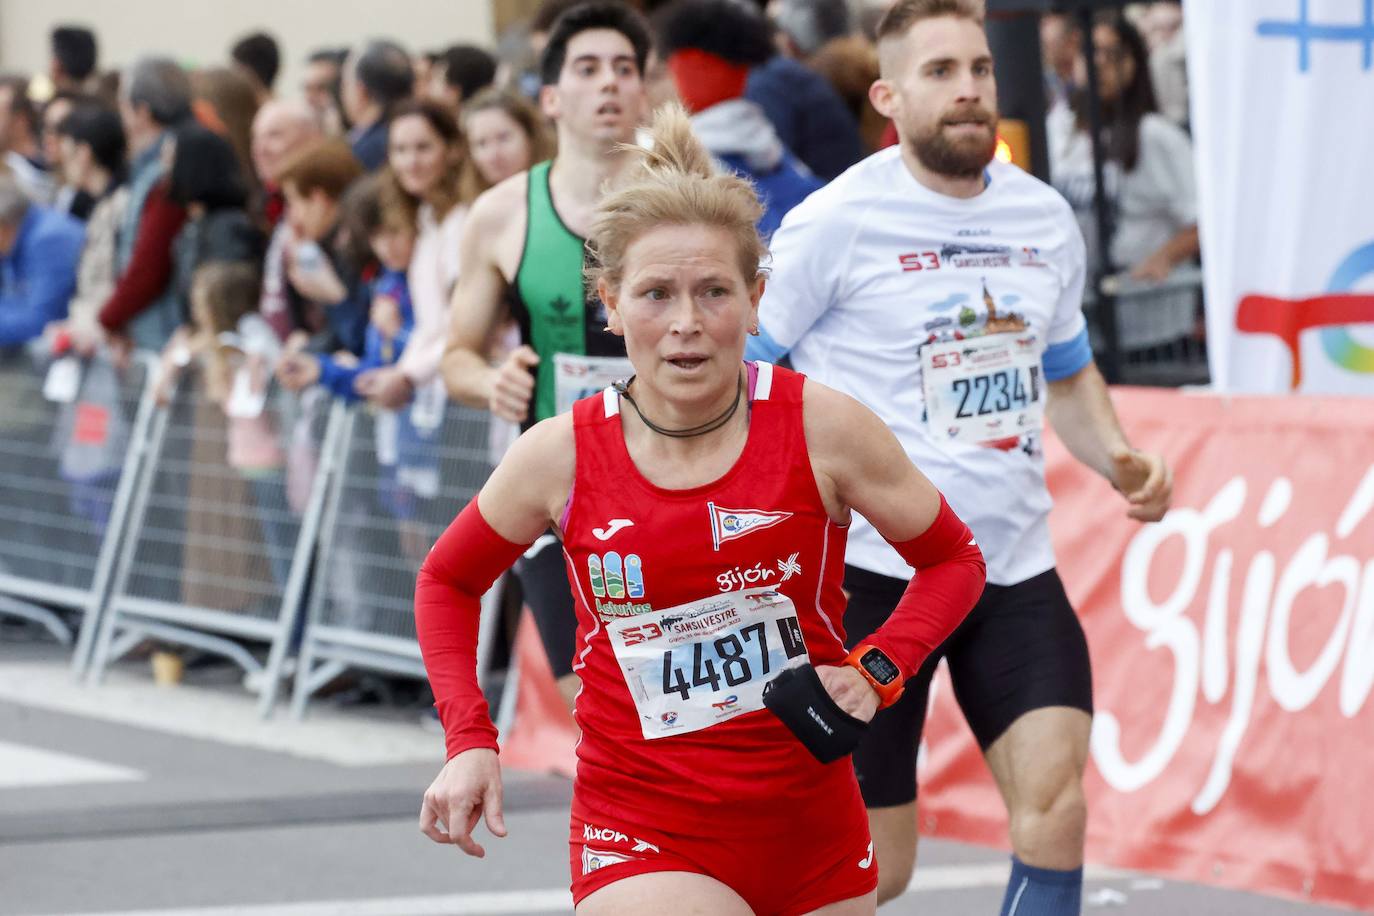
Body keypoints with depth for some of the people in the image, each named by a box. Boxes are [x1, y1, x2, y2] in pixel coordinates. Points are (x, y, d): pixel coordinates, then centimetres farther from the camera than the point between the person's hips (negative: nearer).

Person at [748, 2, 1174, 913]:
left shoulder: (1045, 217, 7)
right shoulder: (838, 222, -8)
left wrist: (1120, 460, 4)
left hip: (1015, 565, 4)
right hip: (873, 568, -4)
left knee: (1057, 808, -13)